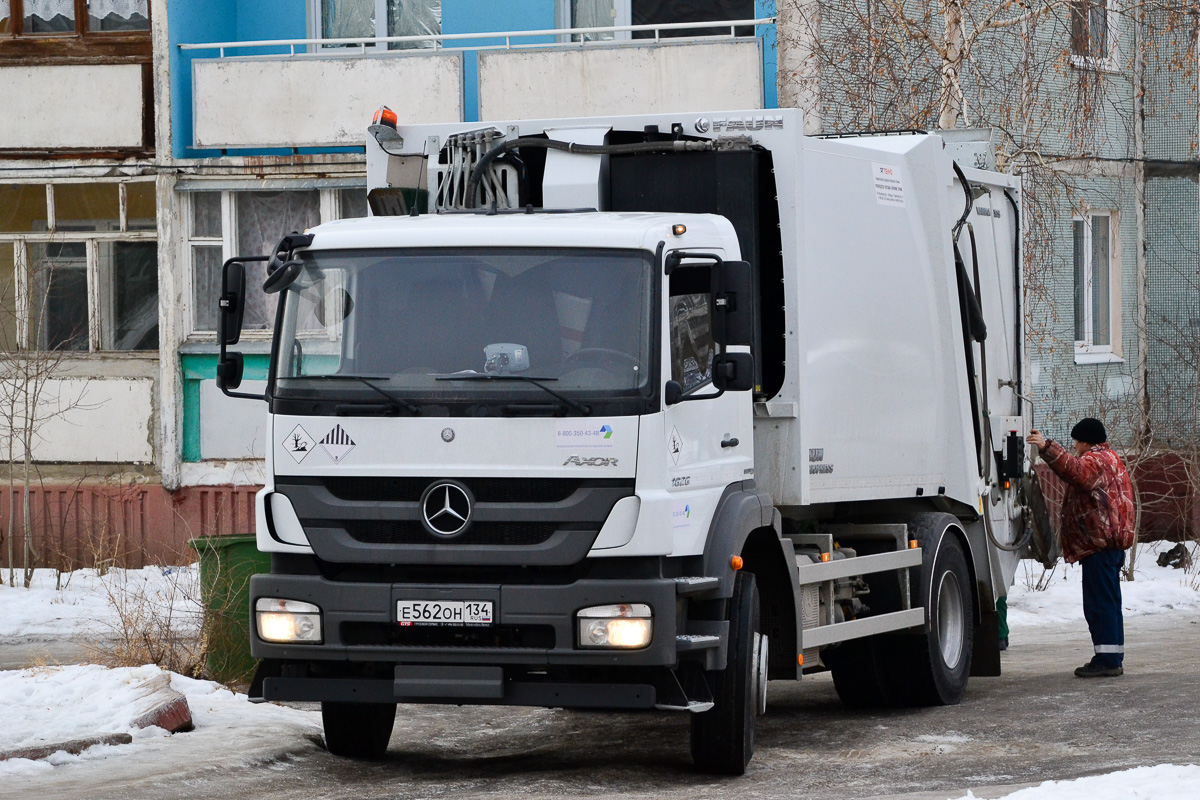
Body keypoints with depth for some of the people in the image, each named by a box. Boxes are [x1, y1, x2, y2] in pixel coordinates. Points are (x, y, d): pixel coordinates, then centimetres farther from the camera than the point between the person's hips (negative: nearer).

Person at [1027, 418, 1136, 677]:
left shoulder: (1095, 460, -10)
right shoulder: (1110, 458, 24)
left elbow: (1075, 470, -32)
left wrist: (1047, 448, -41)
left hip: (1098, 544, -11)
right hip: (1112, 543, 11)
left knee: (1099, 603, -12)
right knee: (1108, 602, 13)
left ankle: (1107, 659, -15)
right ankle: (1114, 659, 16)